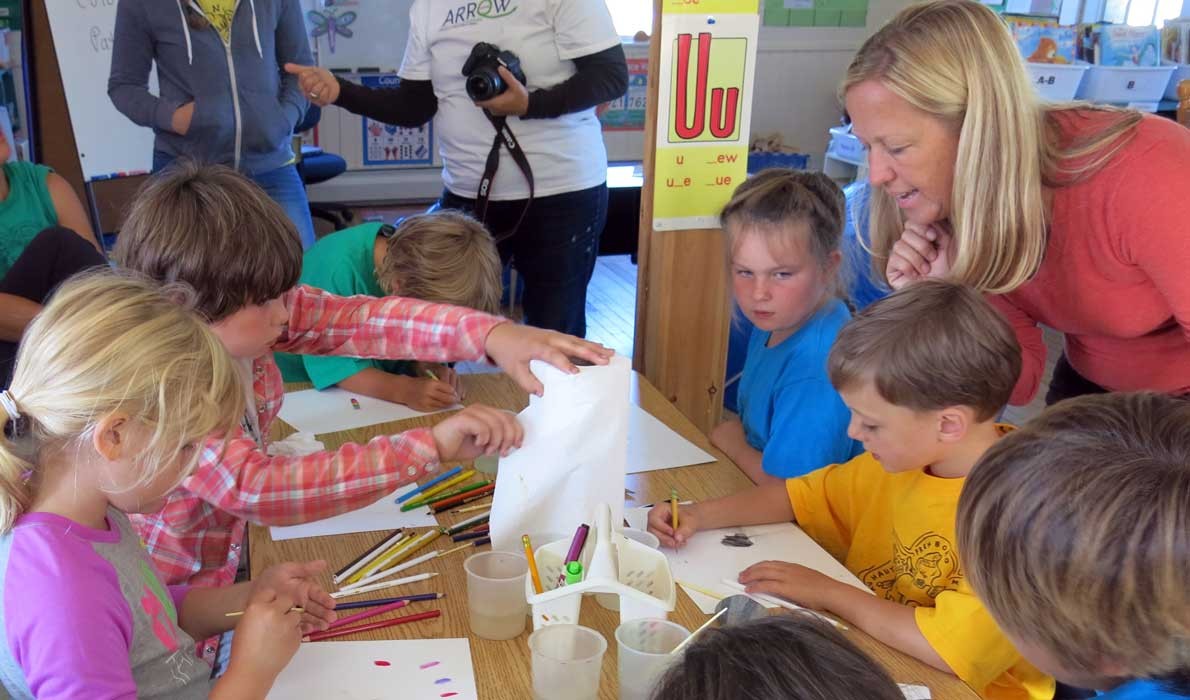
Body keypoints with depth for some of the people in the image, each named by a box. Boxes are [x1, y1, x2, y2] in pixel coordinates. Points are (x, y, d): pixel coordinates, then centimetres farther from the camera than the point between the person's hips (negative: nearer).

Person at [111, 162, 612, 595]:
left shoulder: (243, 318, -11)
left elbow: (361, 320, -19)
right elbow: (252, 489, -41)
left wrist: (493, 334, -34)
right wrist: (431, 448, -45)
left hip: (237, 554, 7)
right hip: (167, 606, -6)